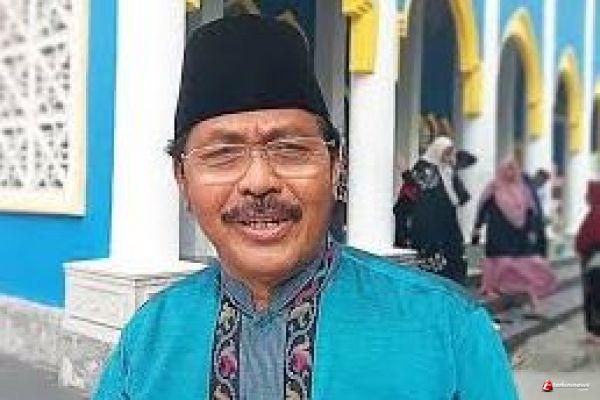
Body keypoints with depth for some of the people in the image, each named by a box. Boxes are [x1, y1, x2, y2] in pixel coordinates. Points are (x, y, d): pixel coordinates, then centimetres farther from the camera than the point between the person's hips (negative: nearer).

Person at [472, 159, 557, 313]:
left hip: (519, 235, 3)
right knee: (499, 266, 0)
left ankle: (535, 303, 3)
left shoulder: (522, 190, 9)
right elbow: (483, 209, -2)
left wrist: (531, 232, 5)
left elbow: (529, 213, 11)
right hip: (499, 235, -3)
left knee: (529, 268, 0)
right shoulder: (493, 189, -2)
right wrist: (477, 229, -6)